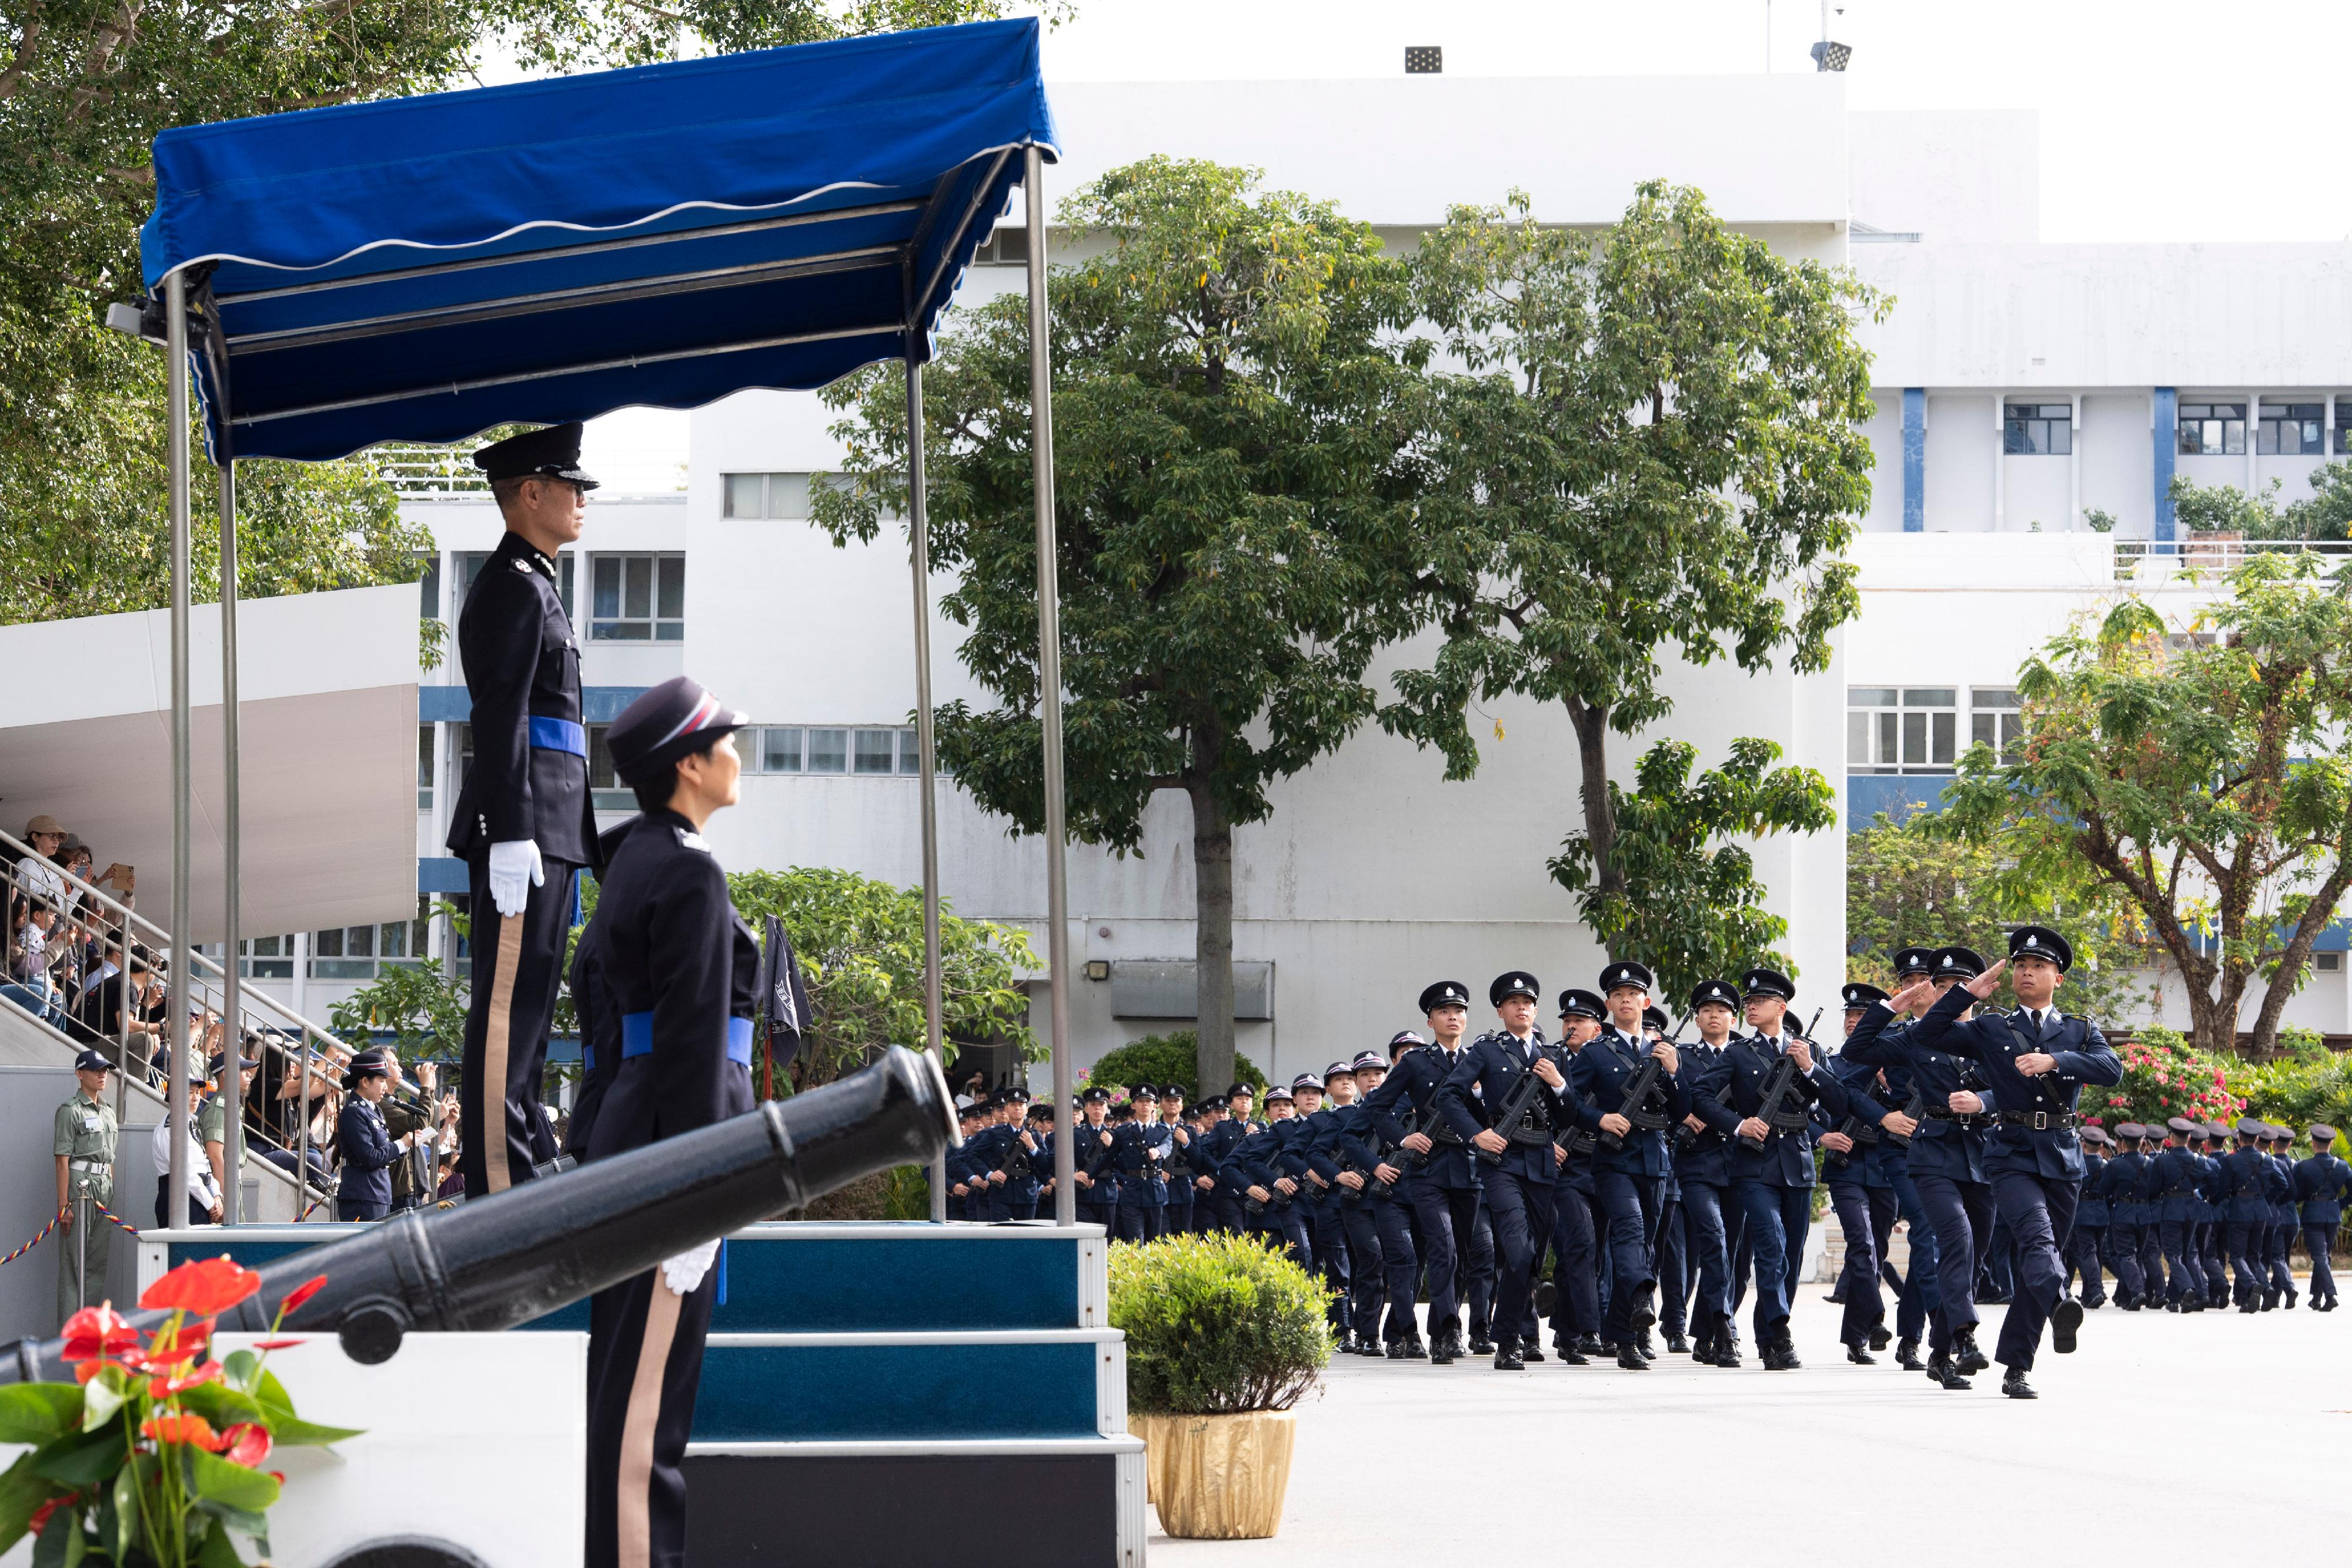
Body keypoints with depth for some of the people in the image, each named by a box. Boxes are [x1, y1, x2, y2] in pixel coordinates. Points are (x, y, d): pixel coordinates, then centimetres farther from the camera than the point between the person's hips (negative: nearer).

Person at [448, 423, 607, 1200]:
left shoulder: (533, 585, 23)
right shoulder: (513, 585, -10)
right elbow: (500, 718, -18)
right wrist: (512, 836, -23)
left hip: (549, 823, 11)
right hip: (525, 821, -11)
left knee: (530, 995, 13)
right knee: (509, 997, -11)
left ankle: (527, 1164, 18)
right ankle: (498, 1178, -12)